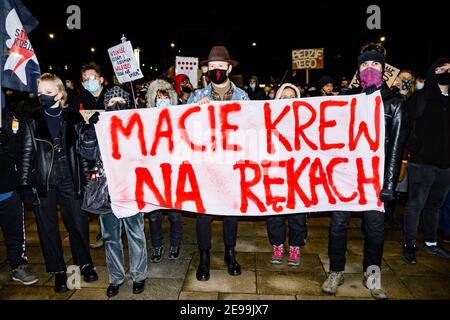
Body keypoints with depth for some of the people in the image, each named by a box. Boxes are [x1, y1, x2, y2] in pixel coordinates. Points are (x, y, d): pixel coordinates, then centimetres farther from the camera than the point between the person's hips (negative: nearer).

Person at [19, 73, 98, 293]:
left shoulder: (74, 118, 1)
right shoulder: (32, 120, 3)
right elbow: (27, 152, 2)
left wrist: (86, 178, 0)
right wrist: (24, 183, -2)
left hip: (69, 178, -1)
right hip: (42, 180, 1)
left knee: (78, 222, 6)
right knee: (47, 225, 8)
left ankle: (84, 263, 27)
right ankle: (58, 271, 24)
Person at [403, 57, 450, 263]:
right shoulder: (420, 98, -4)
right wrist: (414, 149, -15)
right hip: (422, 162, -5)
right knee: (416, 204, 2)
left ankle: (431, 243, 30)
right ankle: (409, 244, 15)